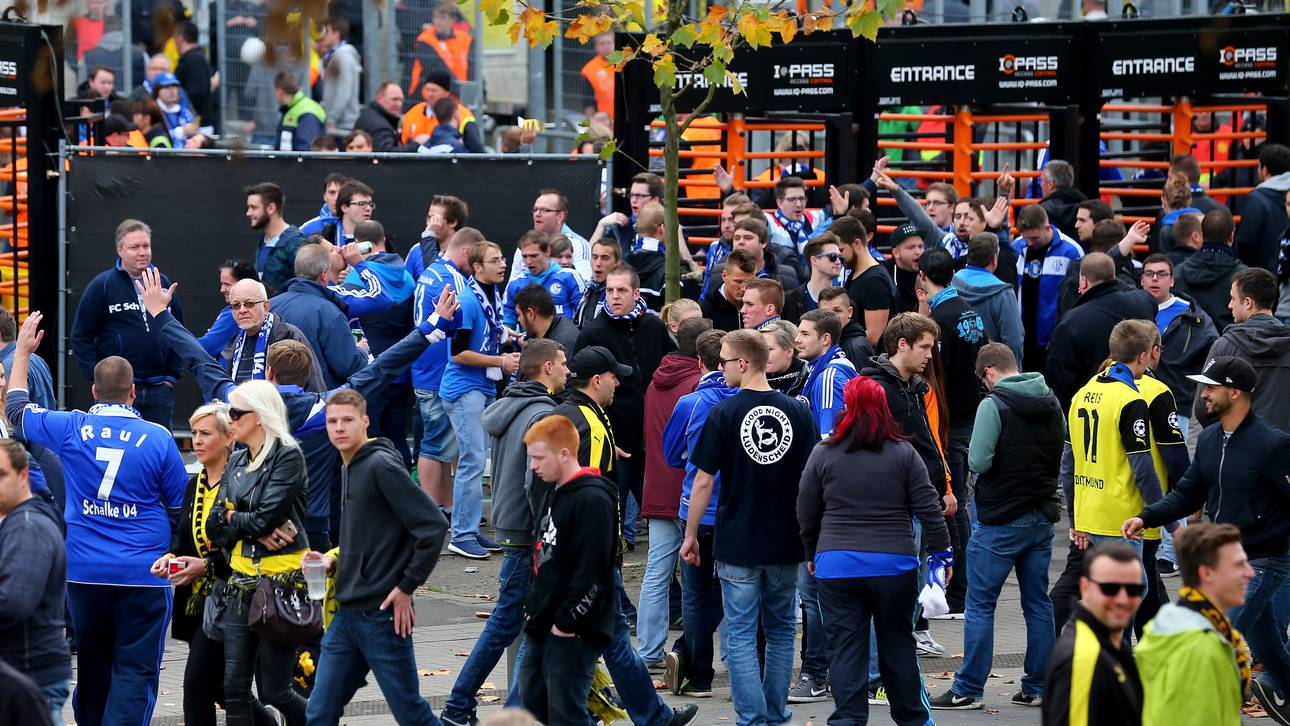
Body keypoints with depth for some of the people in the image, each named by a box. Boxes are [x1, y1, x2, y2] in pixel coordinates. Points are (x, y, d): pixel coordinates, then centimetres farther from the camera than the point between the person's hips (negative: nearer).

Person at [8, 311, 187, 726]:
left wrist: (22, 352, 27)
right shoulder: (157, 438, -6)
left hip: (84, 571, 3)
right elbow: (180, 504, 3)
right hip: (143, 574, -3)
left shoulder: (71, 429, -2)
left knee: (92, 666, 17)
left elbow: (17, 410, 16)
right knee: (135, 670, -4)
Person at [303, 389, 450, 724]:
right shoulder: (349, 469, 14)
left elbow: (433, 526, -19)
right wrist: (335, 560, 7)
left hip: (382, 615, -9)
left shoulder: (381, 466, -13)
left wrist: (406, 587, -15)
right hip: (347, 614, 9)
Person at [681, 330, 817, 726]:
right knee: (781, 630, 16)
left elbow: (703, 481, -7)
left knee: (741, 635, 2)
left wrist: (691, 534, 4)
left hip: (737, 544, -3)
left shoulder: (723, 414, -9)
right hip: (785, 544, 3)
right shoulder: (797, 412, 0)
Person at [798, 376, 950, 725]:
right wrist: (942, 552, 8)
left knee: (845, 647, 2)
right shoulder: (904, 454, -1)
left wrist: (812, 554, 22)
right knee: (897, 643, 13)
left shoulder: (823, 454, 0)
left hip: (836, 565, 0)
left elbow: (806, 515, 7)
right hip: (894, 564, 0)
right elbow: (928, 509, -1)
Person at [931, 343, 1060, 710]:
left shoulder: (993, 405, -14)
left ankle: (969, 689, 1)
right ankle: (1037, 687, 14)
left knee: (979, 604, 0)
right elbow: (1060, 456, 15)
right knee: (1038, 603, 11)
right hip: (1042, 516, 6)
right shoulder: (1051, 404, 7)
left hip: (1000, 520, -6)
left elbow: (978, 462, -19)